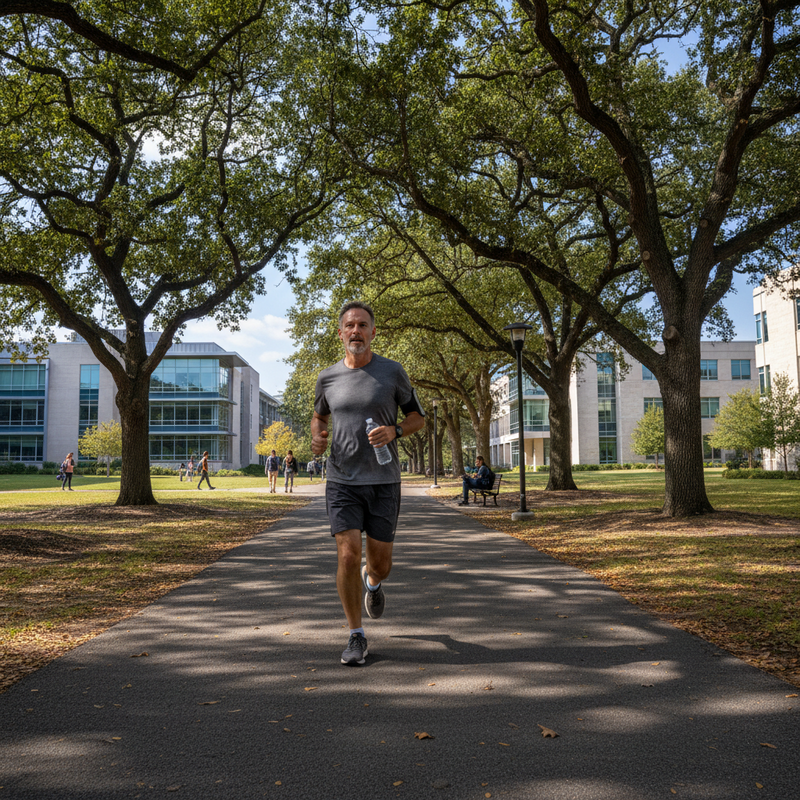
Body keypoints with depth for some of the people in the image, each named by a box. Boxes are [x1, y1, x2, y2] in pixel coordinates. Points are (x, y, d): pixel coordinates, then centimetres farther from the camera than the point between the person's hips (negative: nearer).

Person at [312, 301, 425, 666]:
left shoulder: (392, 372, -2)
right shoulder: (328, 378, 3)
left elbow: (417, 416, 7)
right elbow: (319, 415, 22)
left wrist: (394, 431, -14)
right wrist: (316, 438, -1)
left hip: (383, 482, 0)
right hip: (342, 481, 0)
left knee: (380, 564, 6)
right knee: (348, 556, -11)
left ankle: (371, 580, 45)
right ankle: (356, 636, 8)